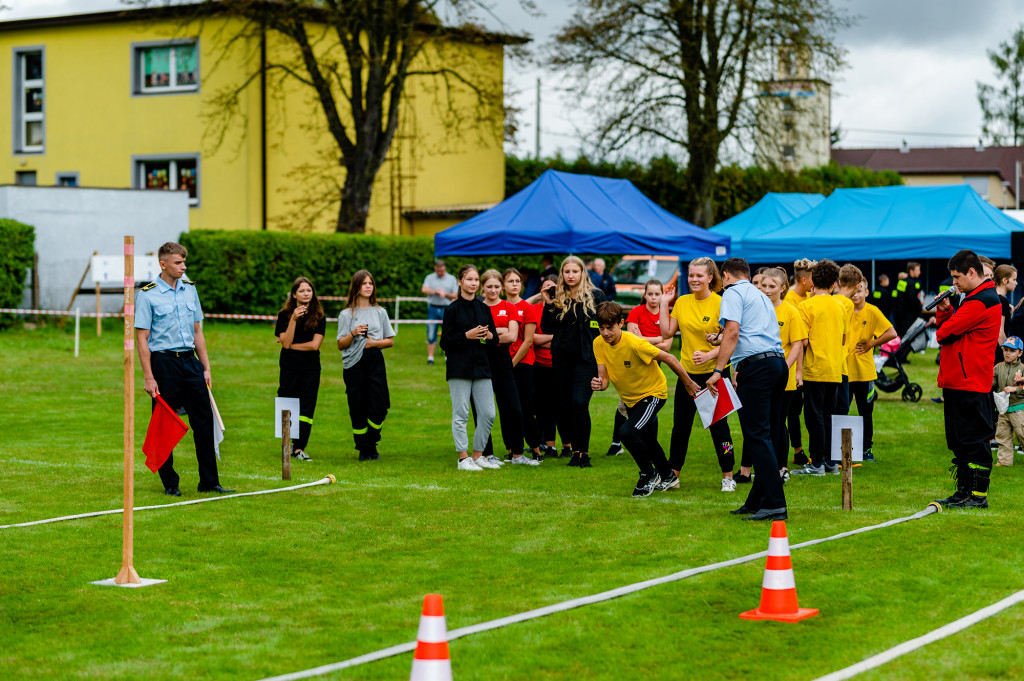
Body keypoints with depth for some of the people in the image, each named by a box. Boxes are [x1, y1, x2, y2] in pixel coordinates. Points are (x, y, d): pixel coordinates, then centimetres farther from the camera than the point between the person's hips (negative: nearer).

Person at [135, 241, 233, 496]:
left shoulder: (190, 290, 11)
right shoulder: (147, 295, -6)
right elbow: (142, 339, -8)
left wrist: (206, 367, 12)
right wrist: (148, 377, -14)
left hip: (191, 361, 5)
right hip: (163, 362, -5)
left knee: (204, 422, 2)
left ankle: (209, 481, 10)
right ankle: (170, 483, 12)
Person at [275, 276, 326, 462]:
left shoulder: (319, 317, 2)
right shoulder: (284, 315, 0)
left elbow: (315, 345, -7)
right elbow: (286, 342, -11)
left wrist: (291, 346, -6)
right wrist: (293, 319, -19)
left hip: (311, 369, 1)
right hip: (289, 368, -1)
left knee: (307, 408, -3)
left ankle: (299, 448, -2)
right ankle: (290, 441, 20)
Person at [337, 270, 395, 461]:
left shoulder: (380, 312, 12)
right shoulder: (346, 314, 5)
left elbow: (390, 341, 12)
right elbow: (340, 345, 3)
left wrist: (374, 342, -6)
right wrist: (353, 334, -15)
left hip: (375, 361, 1)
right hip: (354, 364, -1)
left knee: (379, 407, -8)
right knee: (358, 409, -1)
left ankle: (372, 445, 14)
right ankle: (363, 449, 11)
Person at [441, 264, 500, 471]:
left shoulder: (484, 309, 11)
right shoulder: (452, 309, -3)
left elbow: (495, 338, 17)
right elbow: (445, 342, -6)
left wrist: (489, 336, -5)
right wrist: (467, 335, -18)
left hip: (481, 366, 5)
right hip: (459, 367, -5)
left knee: (488, 413, 2)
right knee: (461, 414, -2)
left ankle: (478, 455, 15)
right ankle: (463, 458, 5)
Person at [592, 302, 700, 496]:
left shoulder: (635, 344, -32)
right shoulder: (599, 344, -14)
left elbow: (669, 359, -22)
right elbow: (604, 378, -12)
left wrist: (688, 383, -13)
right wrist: (599, 384, -36)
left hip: (653, 393, -7)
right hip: (629, 399, 7)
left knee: (627, 432, -26)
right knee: (647, 441, 22)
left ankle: (650, 475, -5)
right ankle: (669, 477, 46)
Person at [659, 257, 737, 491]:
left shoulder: (721, 304, -11)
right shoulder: (682, 302, 5)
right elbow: (667, 333, 5)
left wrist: (709, 355, -26)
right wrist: (664, 304, 1)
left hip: (714, 372, -5)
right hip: (687, 372, 5)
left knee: (718, 424, 0)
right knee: (680, 424, 9)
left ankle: (728, 476, 11)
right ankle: (672, 474, 19)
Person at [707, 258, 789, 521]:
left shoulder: (733, 293, 1)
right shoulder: (762, 297, 27)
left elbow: (732, 331, -13)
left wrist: (718, 370, -17)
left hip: (756, 364, -9)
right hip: (779, 363, 9)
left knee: (757, 437, -10)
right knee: (765, 436, 12)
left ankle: (775, 505, -16)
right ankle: (757, 501, 18)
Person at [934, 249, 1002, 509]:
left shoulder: (982, 301, -15)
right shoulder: (975, 297, 19)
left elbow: (945, 332, -18)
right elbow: (954, 325, 18)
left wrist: (941, 331, 4)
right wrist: (945, 310, 0)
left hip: (970, 383, -11)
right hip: (956, 381, 11)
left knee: (974, 440, -6)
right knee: (958, 440, 13)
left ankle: (979, 495, -3)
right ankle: (964, 491, 19)